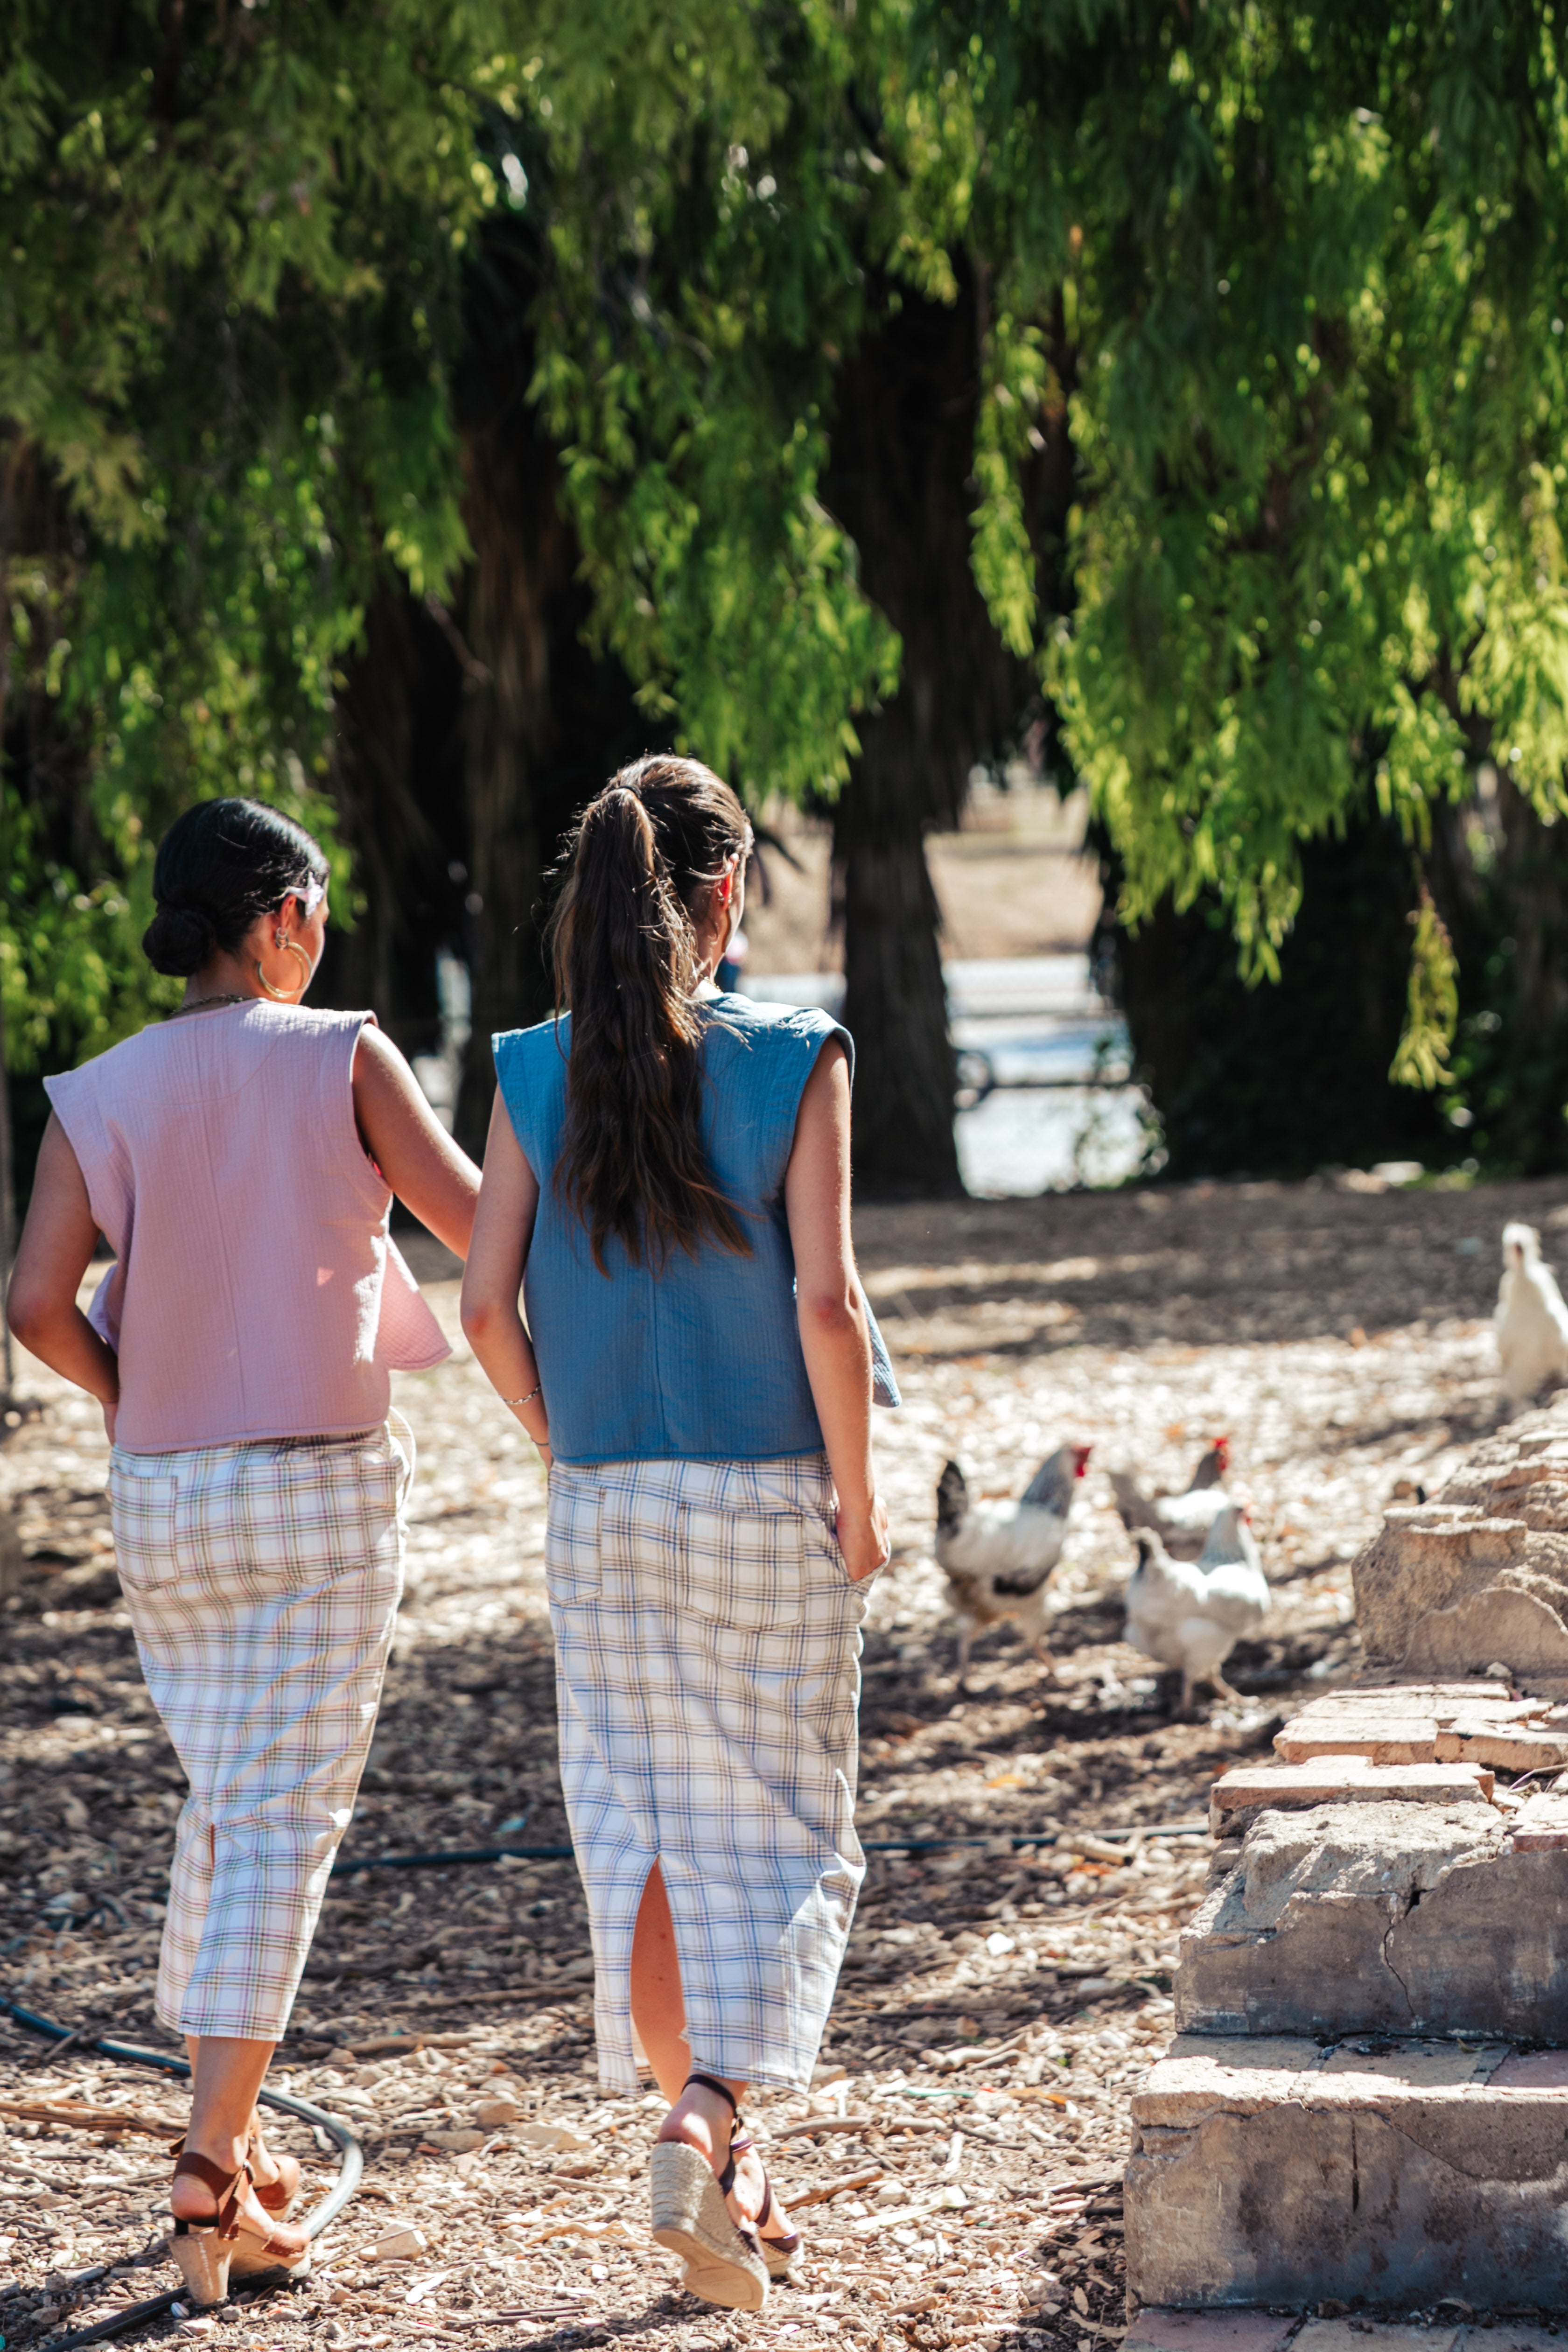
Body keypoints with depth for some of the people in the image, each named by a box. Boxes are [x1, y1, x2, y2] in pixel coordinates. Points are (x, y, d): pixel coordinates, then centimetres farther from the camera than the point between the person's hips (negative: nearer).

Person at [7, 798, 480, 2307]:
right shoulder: (342, 1061, -7)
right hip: (324, 1492, -4)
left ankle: (227, 2131, 23)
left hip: (163, 1501, 4)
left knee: (221, 1800, 19)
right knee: (283, 1820, -4)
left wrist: (137, 1407, 8)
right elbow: (485, 1230, -6)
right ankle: (213, 2168, -13)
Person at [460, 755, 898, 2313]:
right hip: (771, 1500, -3)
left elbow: (486, 1308, -3)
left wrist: (570, 1456, 12)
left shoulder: (536, 1075, -1)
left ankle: (720, 2176, 18)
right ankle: (708, 2121, -15)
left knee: (641, 1837, 12)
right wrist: (858, 1496, -3)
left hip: (604, 1515, 3)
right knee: (775, 1833, 6)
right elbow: (826, 1301, -15)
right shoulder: (793, 1064, -10)